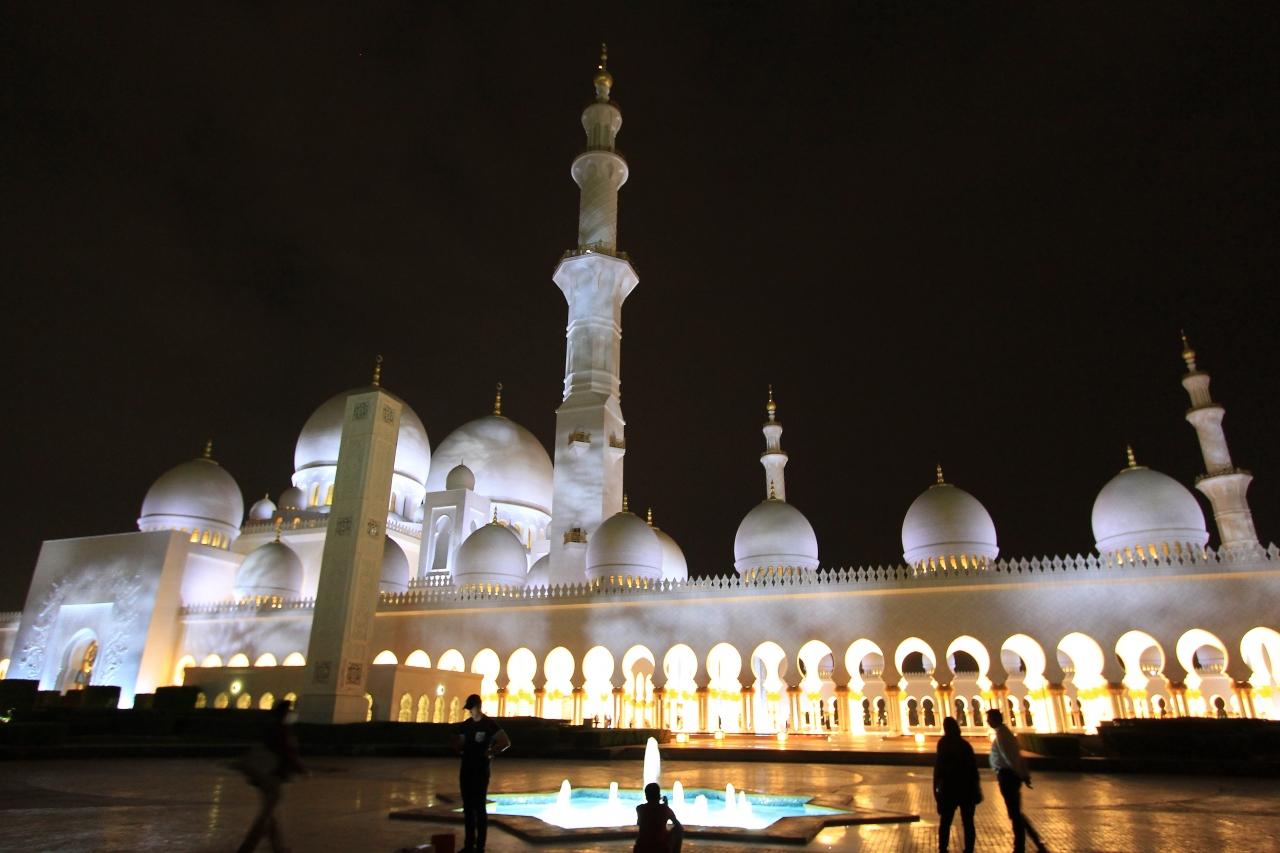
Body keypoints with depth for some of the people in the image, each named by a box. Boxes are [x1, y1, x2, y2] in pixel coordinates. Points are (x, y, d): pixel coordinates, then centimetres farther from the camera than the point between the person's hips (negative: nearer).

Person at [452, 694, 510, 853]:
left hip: (481, 771, -6)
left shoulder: (490, 724, -9)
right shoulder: (465, 724, 9)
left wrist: (490, 753, -13)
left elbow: (505, 743, -14)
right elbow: (457, 742, 24)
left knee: (480, 807, -3)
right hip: (466, 769, 6)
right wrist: (460, 750, 7)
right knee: (468, 807, 11)